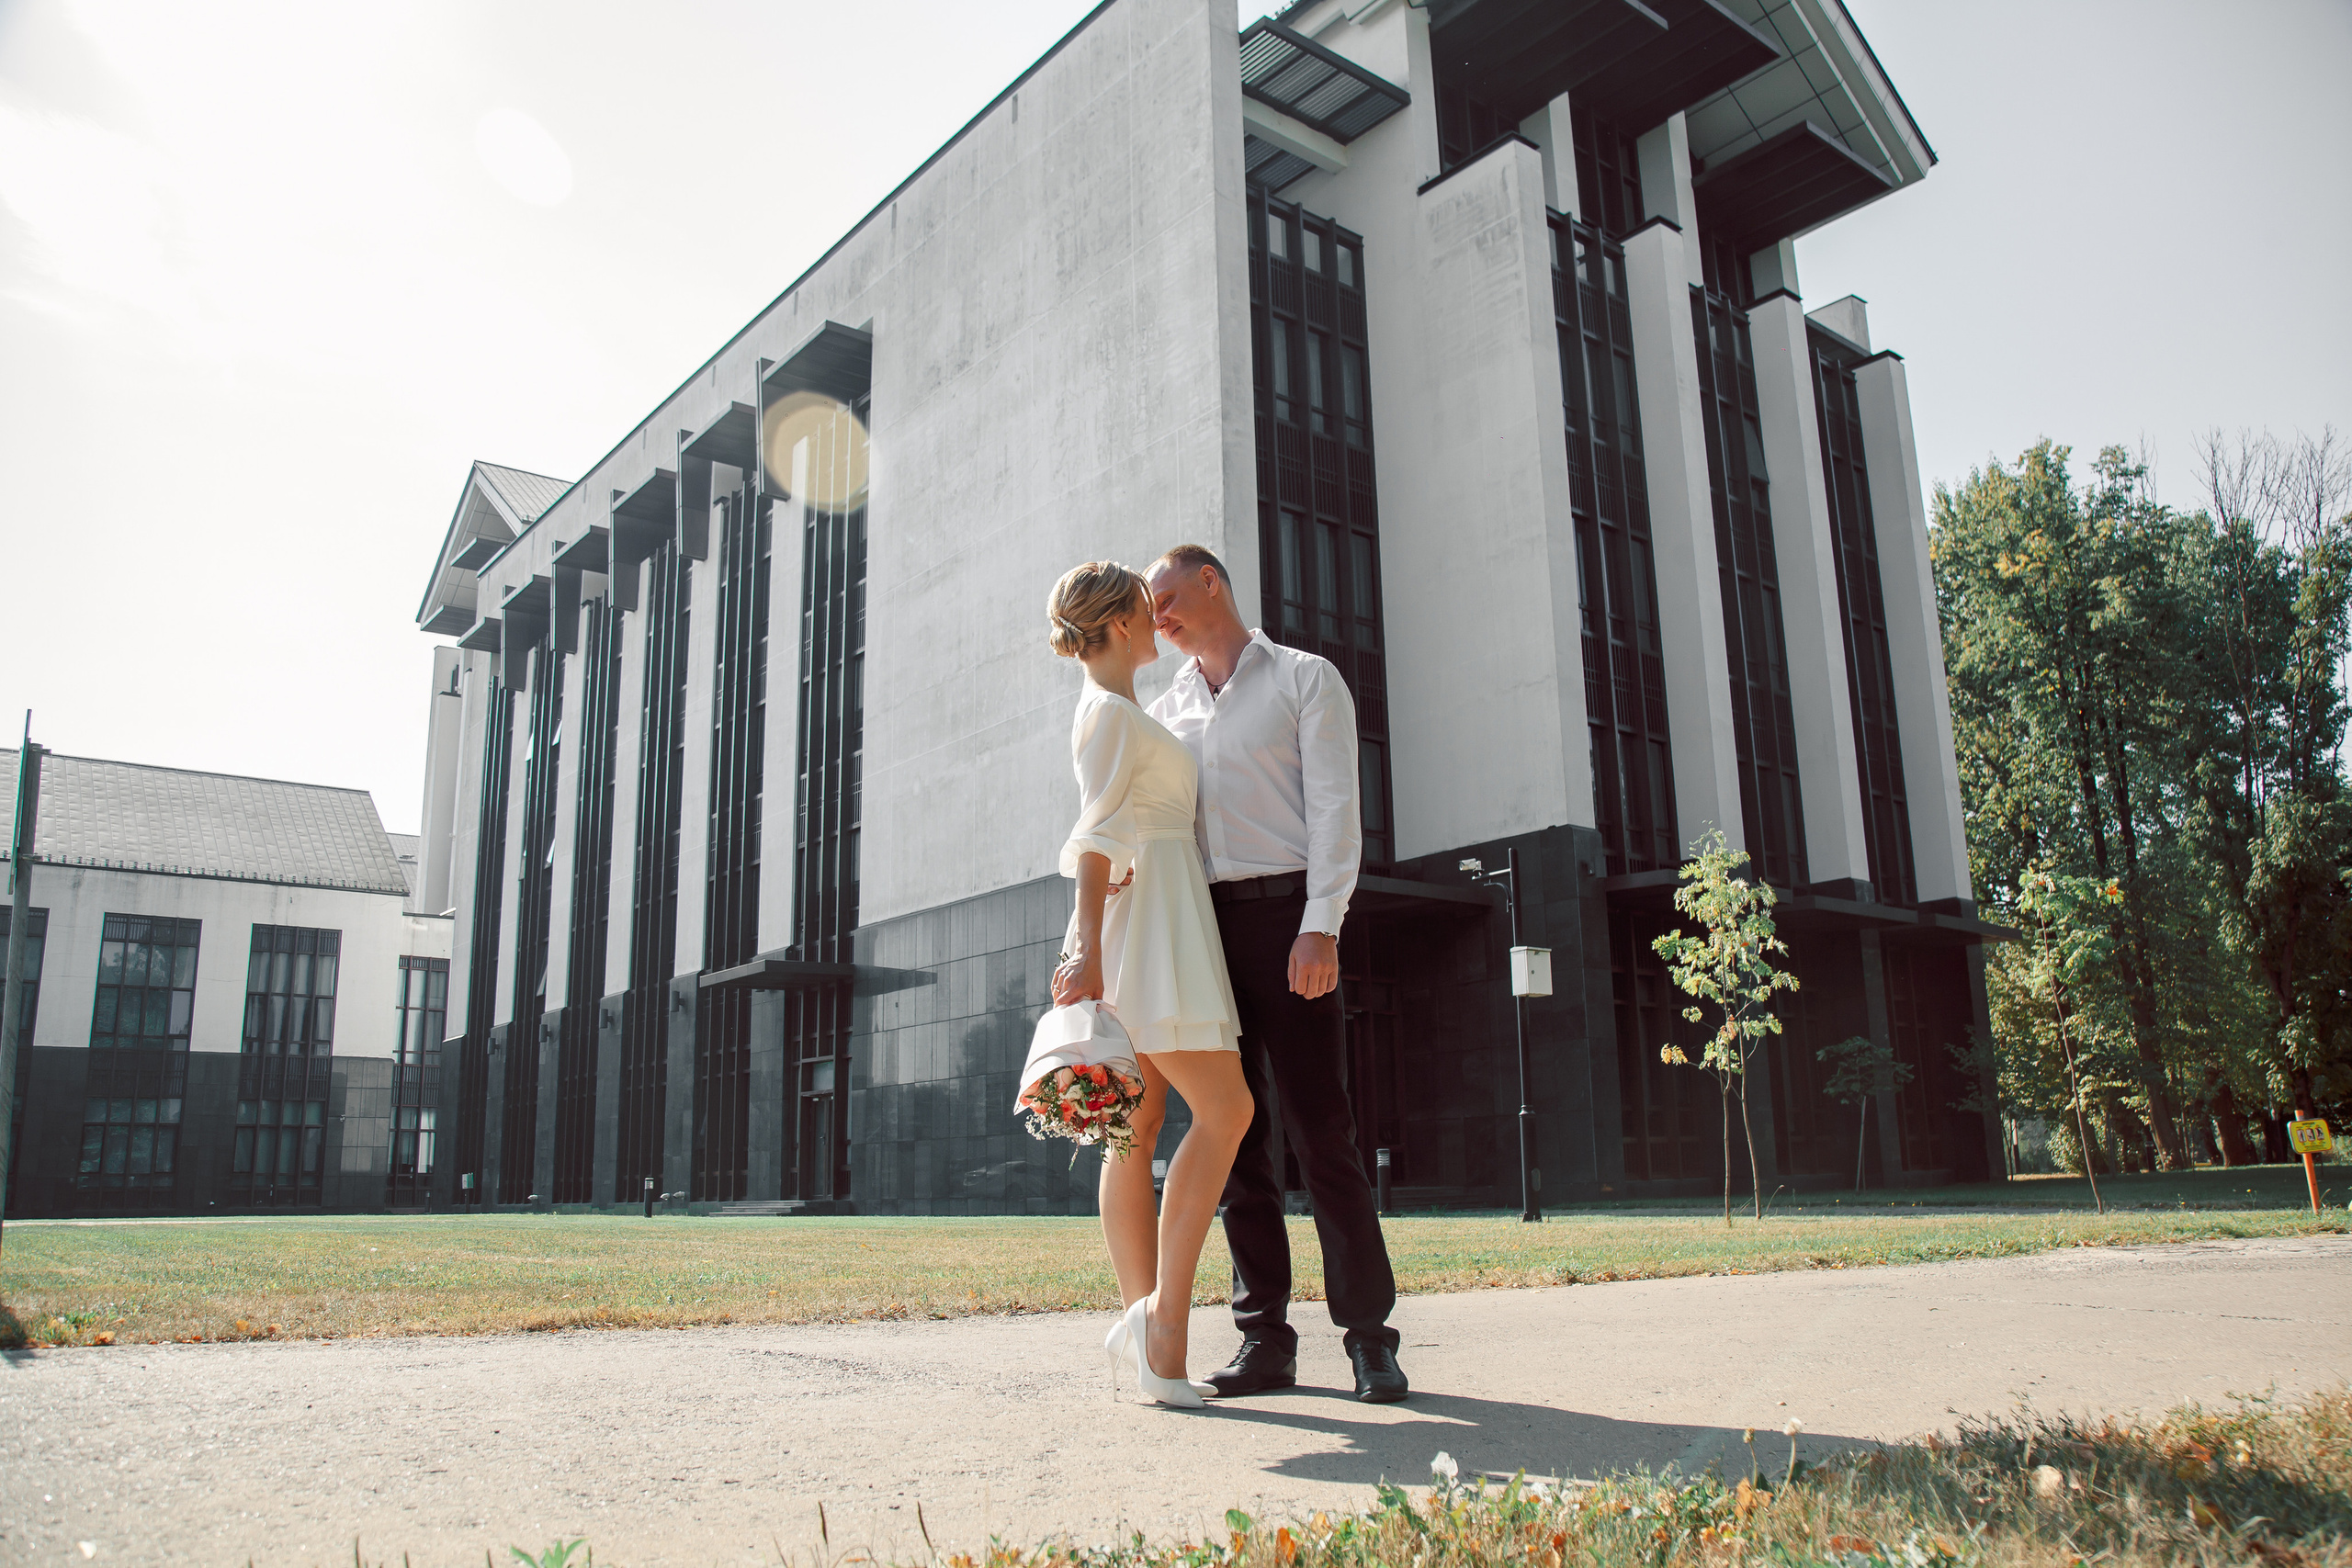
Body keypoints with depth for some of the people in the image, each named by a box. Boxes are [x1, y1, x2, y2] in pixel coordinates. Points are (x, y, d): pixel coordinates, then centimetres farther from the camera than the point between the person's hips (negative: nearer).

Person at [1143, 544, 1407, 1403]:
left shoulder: (1305, 680, 7)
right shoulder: (1164, 711, 22)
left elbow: (1334, 807, -3)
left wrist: (1321, 927, -16)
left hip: (1283, 912, -5)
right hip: (1198, 923, 5)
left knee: (1319, 1125, -7)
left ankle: (1369, 1333, 1)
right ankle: (1264, 1336, 9)